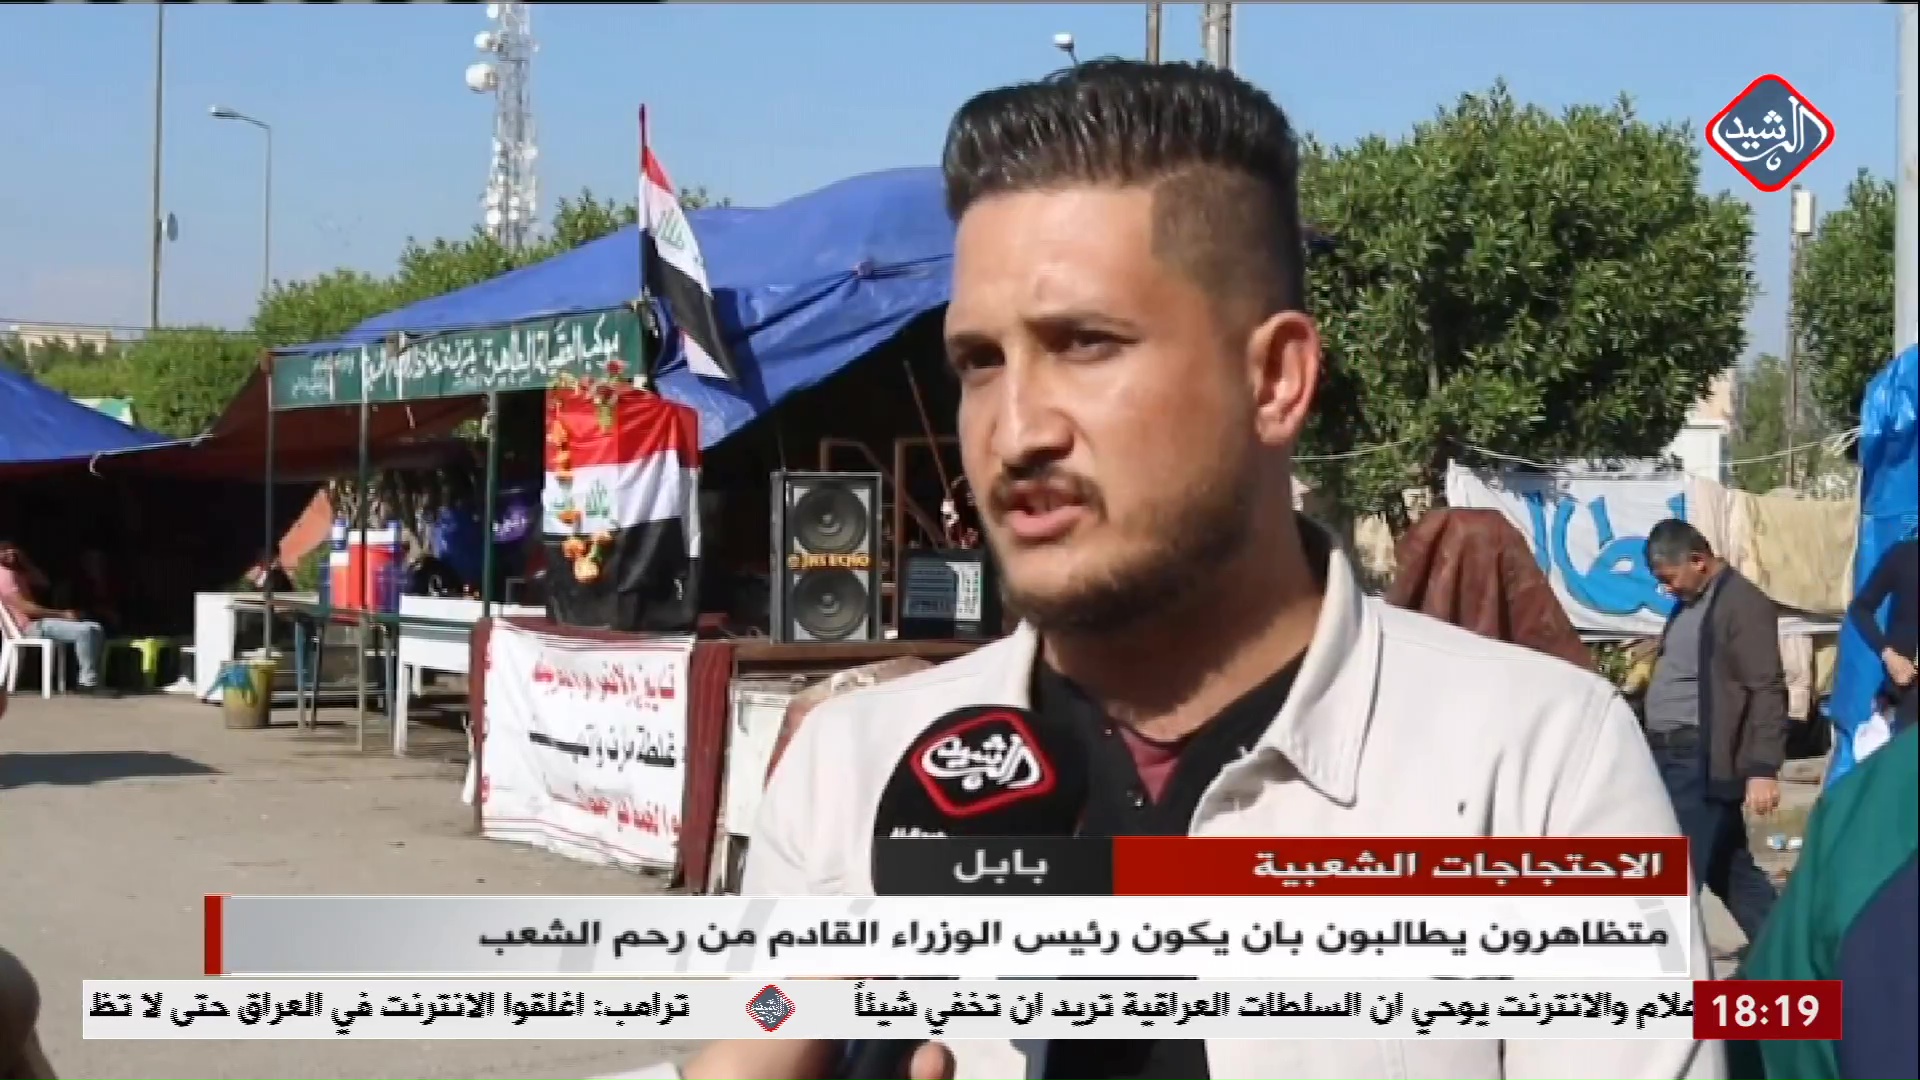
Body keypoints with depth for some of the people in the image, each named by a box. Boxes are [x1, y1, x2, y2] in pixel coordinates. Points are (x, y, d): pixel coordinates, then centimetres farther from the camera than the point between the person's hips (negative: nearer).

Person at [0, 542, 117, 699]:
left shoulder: (14, 573, 22)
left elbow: (43, 583, 23)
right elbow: (26, 608, -19)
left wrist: (24, 561, 14)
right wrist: (62, 614, -16)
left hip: (40, 621, 10)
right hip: (31, 626, -10)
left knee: (95, 629, 0)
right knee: (83, 631, -28)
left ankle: (90, 680, -7)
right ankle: (89, 683, -24)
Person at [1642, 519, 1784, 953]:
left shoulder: (1743, 603, -13)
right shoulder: (1688, 603, 15)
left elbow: (1766, 691, -16)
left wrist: (1763, 769, -21)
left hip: (1703, 761, -9)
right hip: (1672, 756, 9)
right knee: (1729, 872, 16)